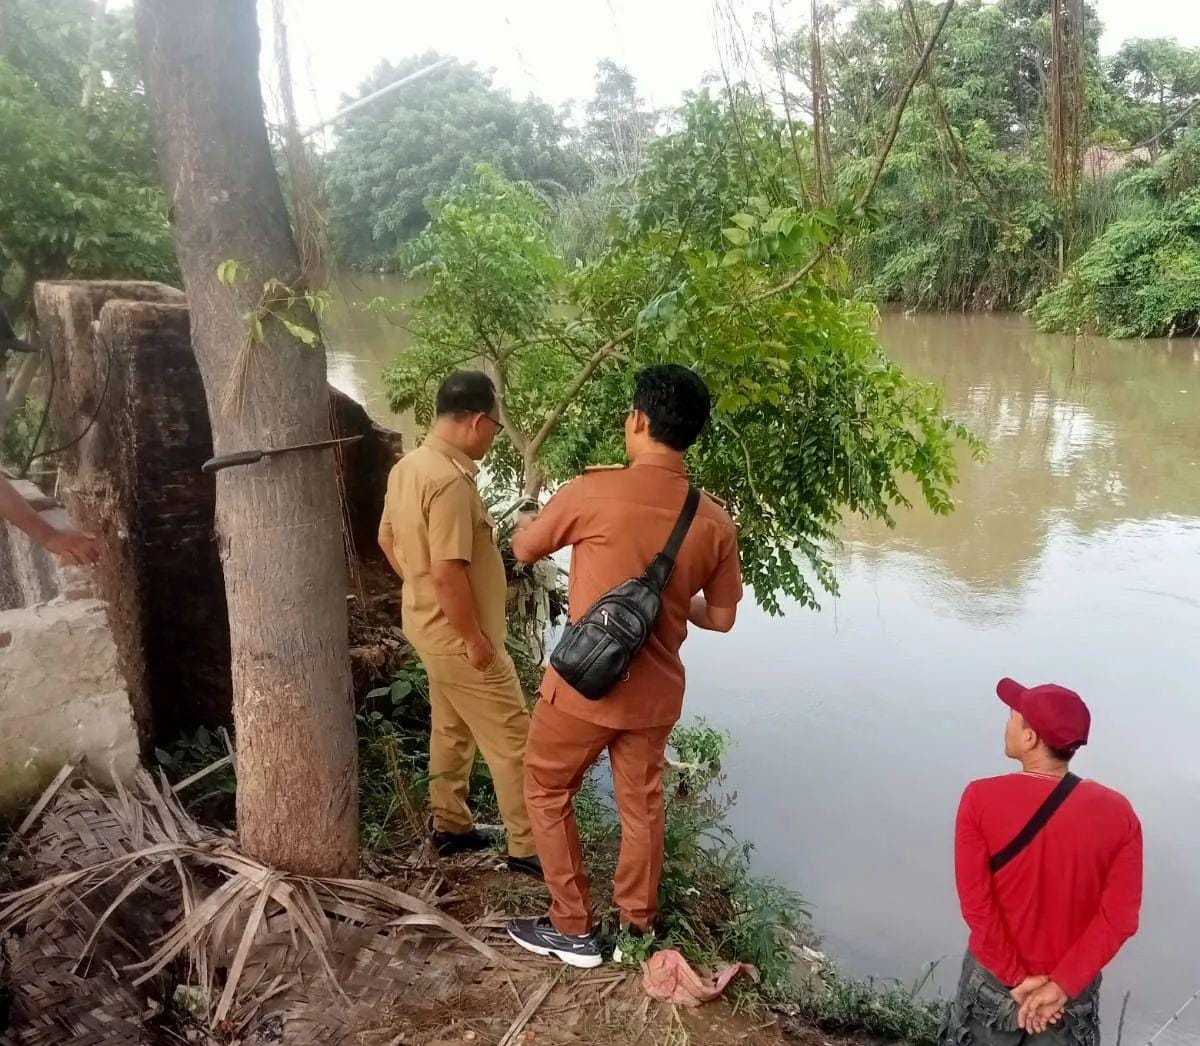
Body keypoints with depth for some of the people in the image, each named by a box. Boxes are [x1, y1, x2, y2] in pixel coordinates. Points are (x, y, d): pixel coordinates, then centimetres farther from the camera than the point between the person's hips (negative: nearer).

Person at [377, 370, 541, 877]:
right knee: (512, 740, 2)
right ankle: (528, 848, 12)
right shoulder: (451, 481, -27)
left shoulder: (407, 466, 3)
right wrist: (476, 639, -20)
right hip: (458, 636, -10)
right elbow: (448, 573, -29)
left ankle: (450, 825, 36)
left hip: (429, 626, 10)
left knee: (451, 730, 23)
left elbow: (387, 539, 15)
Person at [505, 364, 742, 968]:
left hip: (584, 685, -4)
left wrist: (530, 520, 20)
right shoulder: (715, 521, -6)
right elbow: (721, 619, 3)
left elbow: (524, 550, -2)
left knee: (546, 792, 18)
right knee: (642, 801, 22)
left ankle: (571, 929, 26)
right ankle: (638, 920, 37)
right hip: (655, 692, 4)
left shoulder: (594, 492, -19)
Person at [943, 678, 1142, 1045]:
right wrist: (1061, 986, -12)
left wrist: (1017, 981, -10)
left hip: (994, 980, -1)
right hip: (1073, 988, 2)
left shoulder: (981, 799, -18)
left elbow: (976, 904, -18)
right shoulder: (1117, 813, -12)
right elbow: (1119, 917, -14)